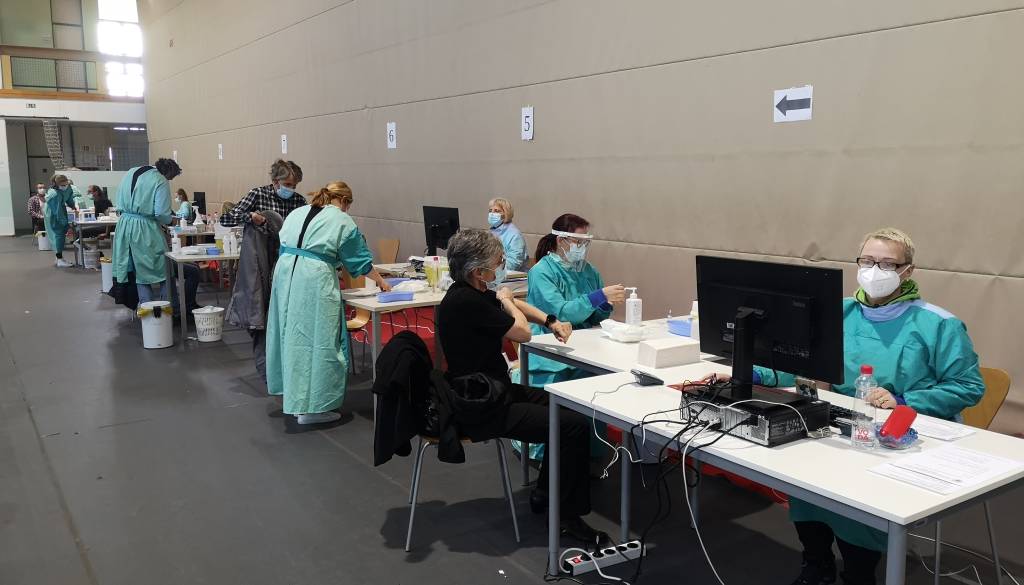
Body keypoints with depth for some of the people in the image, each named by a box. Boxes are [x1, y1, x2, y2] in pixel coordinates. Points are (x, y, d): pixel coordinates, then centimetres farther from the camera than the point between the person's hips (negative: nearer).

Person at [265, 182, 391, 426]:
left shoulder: (296, 214, 20)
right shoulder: (341, 220, 3)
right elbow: (360, 260, 9)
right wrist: (380, 281, 21)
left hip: (284, 271, 7)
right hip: (315, 279, -7)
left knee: (292, 334, 16)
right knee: (318, 339, -2)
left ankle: (294, 396, 28)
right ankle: (311, 407, 0)